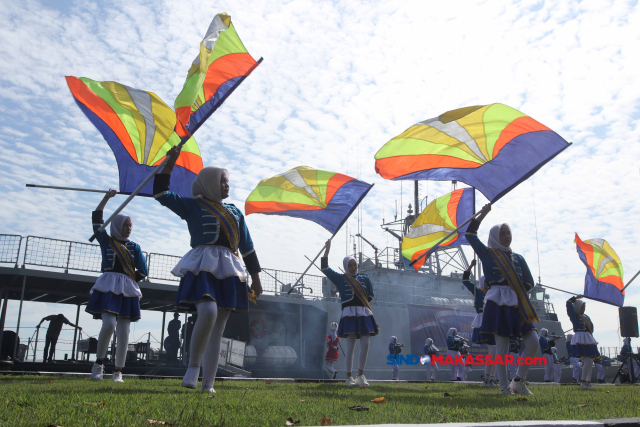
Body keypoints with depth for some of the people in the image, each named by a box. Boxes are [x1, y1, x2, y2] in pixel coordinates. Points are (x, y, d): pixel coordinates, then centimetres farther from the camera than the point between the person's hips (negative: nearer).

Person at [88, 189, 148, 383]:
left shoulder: (134, 247, 13)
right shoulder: (106, 241, 10)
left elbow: (143, 272, 10)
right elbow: (96, 219, 4)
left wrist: (127, 281, 4)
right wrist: (106, 198, 2)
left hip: (127, 290, 2)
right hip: (107, 288, -2)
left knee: (123, 331, -3)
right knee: (109, 325, -19)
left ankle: (118, 371, 3)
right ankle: (99, 362, 3)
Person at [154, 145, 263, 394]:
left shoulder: (235, 212, 23)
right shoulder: (193, 206, 11)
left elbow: (247, 247, 22)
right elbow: (162, 195, 1)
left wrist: (255, 277, 18)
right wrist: (169, 164, -5)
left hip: (228, 271, 4)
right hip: (202, 267, -4)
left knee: (218, 327, -1)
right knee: (207, 312, -28)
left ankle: (208, 384, 1)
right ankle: (193, 365, -7)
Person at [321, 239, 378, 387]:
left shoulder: (364, 278, 17)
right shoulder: (340, 279, 8)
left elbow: (370, 296, 24)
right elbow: (325, 268, 0)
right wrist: (327, 250, -4)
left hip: (364, 314, 4)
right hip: (349, 314, -3)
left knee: (365, 345, -4)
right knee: (351, 346, -6)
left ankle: (360, 376, 5)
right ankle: (349, 378, 2)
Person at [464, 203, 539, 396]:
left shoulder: (517, 258, 17)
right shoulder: (487, 254, 6)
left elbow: (529, 282, 16)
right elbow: (470, 234, -5)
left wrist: (515, 290, 1)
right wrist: (483, 213, -3)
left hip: (518, 304, 5)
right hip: (498, 304, -5)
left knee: (533, 342, -5)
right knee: (502, 347, -4)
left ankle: (518, 381, 9)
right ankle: (504, 386, 6)